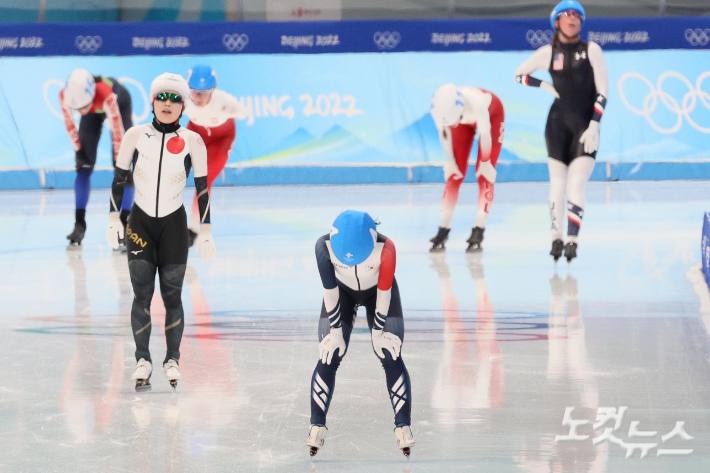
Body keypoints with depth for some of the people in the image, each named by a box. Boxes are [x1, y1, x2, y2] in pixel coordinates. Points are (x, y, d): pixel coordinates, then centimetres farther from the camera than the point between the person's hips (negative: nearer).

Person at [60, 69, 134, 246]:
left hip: (120, 104, -3)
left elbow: (117, 132, -36)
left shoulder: (107, 96, -46)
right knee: (84, 165, -7)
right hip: (94, 111, 3)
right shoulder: (65, 95, -34)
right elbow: (69, 123, -15)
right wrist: (78, 150, -11)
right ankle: (79, 223, -4)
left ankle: (124, 221, -9)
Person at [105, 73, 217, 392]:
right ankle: (143, 360, 2)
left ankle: (172, 359, 12)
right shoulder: (135, 136, -3)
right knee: (141, 293, -6)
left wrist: (206, 231, -1)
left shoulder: (192, 142, -5)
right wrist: (114, 219, 3)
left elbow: (202, 187, 0)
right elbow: (119, 178, 5)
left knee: (172, 295, -1)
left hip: (174, 225, 0)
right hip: (140, 222, 0)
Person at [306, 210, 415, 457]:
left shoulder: (385, 249, -39)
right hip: (343, 291, 1)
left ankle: (403, 427, -5)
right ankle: (317, 427, 1)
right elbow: (330, 290, -22)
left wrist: (378, 332, -15)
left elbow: (384, 291, -25)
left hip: (377, 291, -1)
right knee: (329, 359, -7)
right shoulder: (325, 246, -35)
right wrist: (336, 331, -13)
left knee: (391, 358, -10)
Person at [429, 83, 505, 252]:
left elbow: (485, 134, -30)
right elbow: (444, 133, -14)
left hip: (492, 116, -3)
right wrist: (449, 161, -6)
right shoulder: (439, 107, -34)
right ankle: (443, 232, 0)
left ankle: (478, 232, -12)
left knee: (484, 175, -12)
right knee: (454, 174, -3)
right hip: (465, 122, 3)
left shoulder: (476, 101, -46)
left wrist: (485, 162, -16)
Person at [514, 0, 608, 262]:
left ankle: (572, 241, -14)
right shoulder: (549, 52, 4)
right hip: (558, 124, 2)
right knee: (557, 185, 2)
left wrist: (594, 125, -12)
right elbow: (518, 75, 15)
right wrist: (544, 85, -1)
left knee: (576, 185, -13)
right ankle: (556, 238, 14)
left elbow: (602, 92, -3)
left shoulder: (591, 50, 0)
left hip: (585, 125, -2)